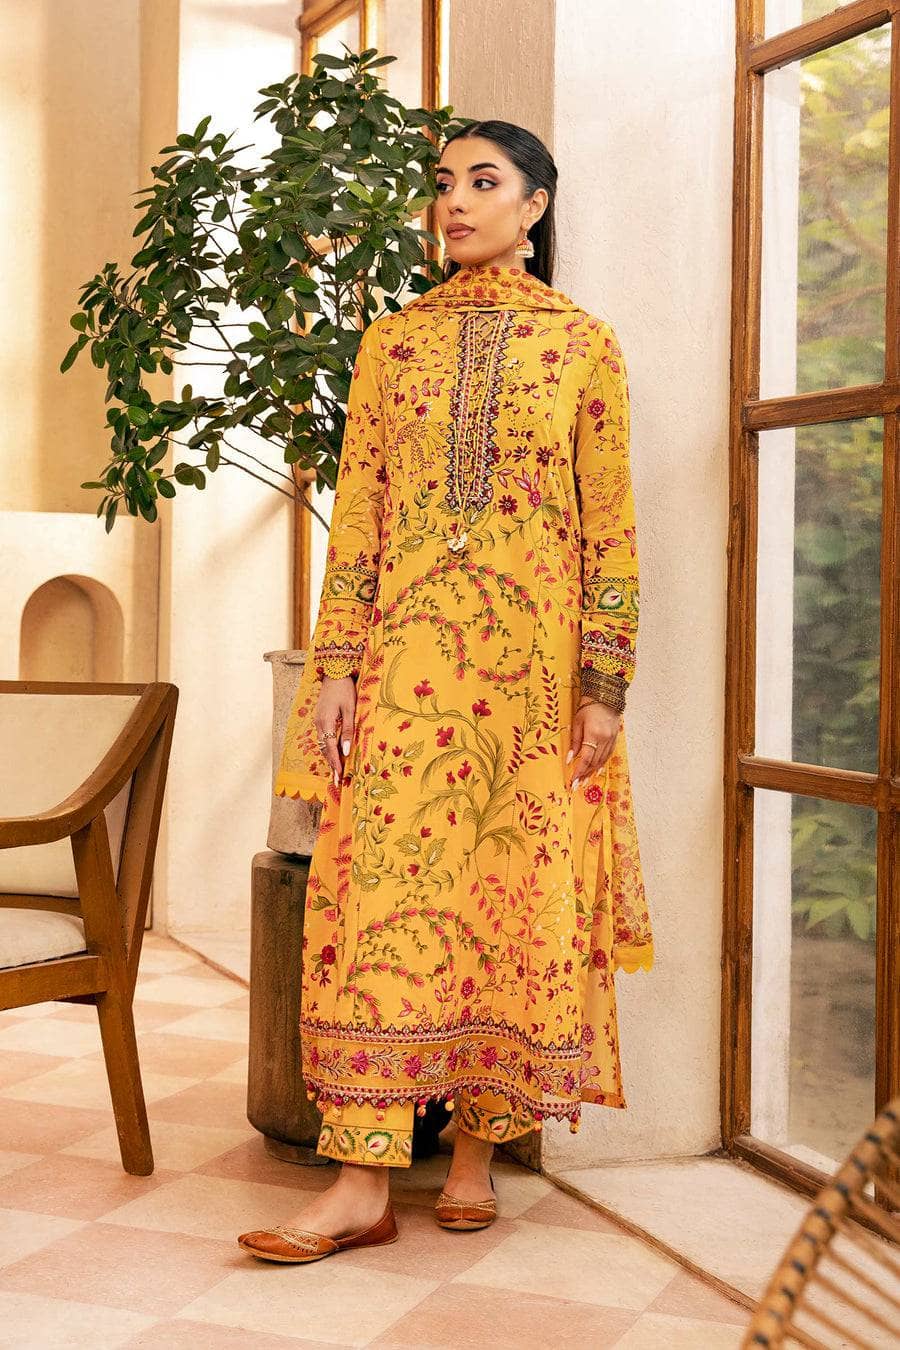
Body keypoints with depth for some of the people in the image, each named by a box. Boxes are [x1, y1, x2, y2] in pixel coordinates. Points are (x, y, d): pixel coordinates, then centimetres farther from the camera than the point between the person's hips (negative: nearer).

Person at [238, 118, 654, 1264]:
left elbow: (610, 526, 3)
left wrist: (605, 685, -4)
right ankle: (364, 1175, -4)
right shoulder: (392, 341, 12)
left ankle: (476, 1148, 15)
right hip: (407, 654, 1)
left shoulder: (585, 344, 6)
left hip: (534, 661, -1)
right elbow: (357, 512, 8)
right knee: (383, 884, -6)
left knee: (515, 890, 1)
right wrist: (335, 665, -1)